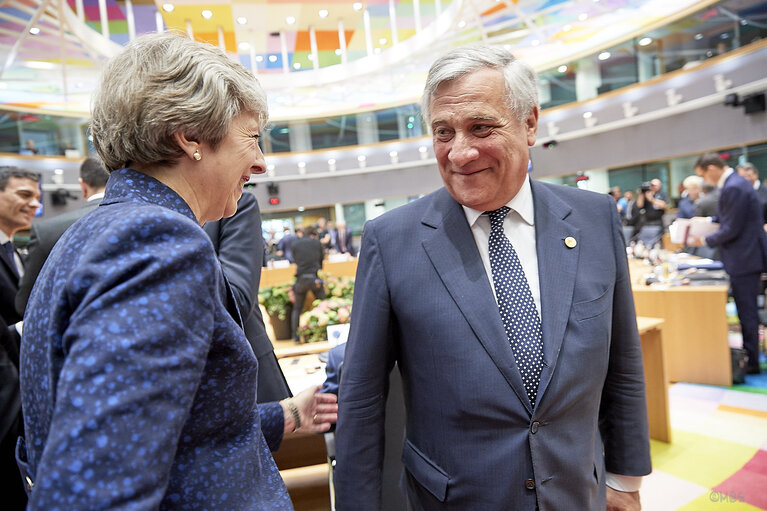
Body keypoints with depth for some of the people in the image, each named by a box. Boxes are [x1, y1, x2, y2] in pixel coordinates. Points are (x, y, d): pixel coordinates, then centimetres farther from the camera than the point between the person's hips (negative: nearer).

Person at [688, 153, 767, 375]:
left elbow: (731, 230, -21)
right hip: (749, 255, 10)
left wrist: (705, 241, -9)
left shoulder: (733, 188, -22)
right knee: (748, 310, 17)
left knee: (747, 312, -1)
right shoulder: (735, 182, 11)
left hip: (744, 259, -10)